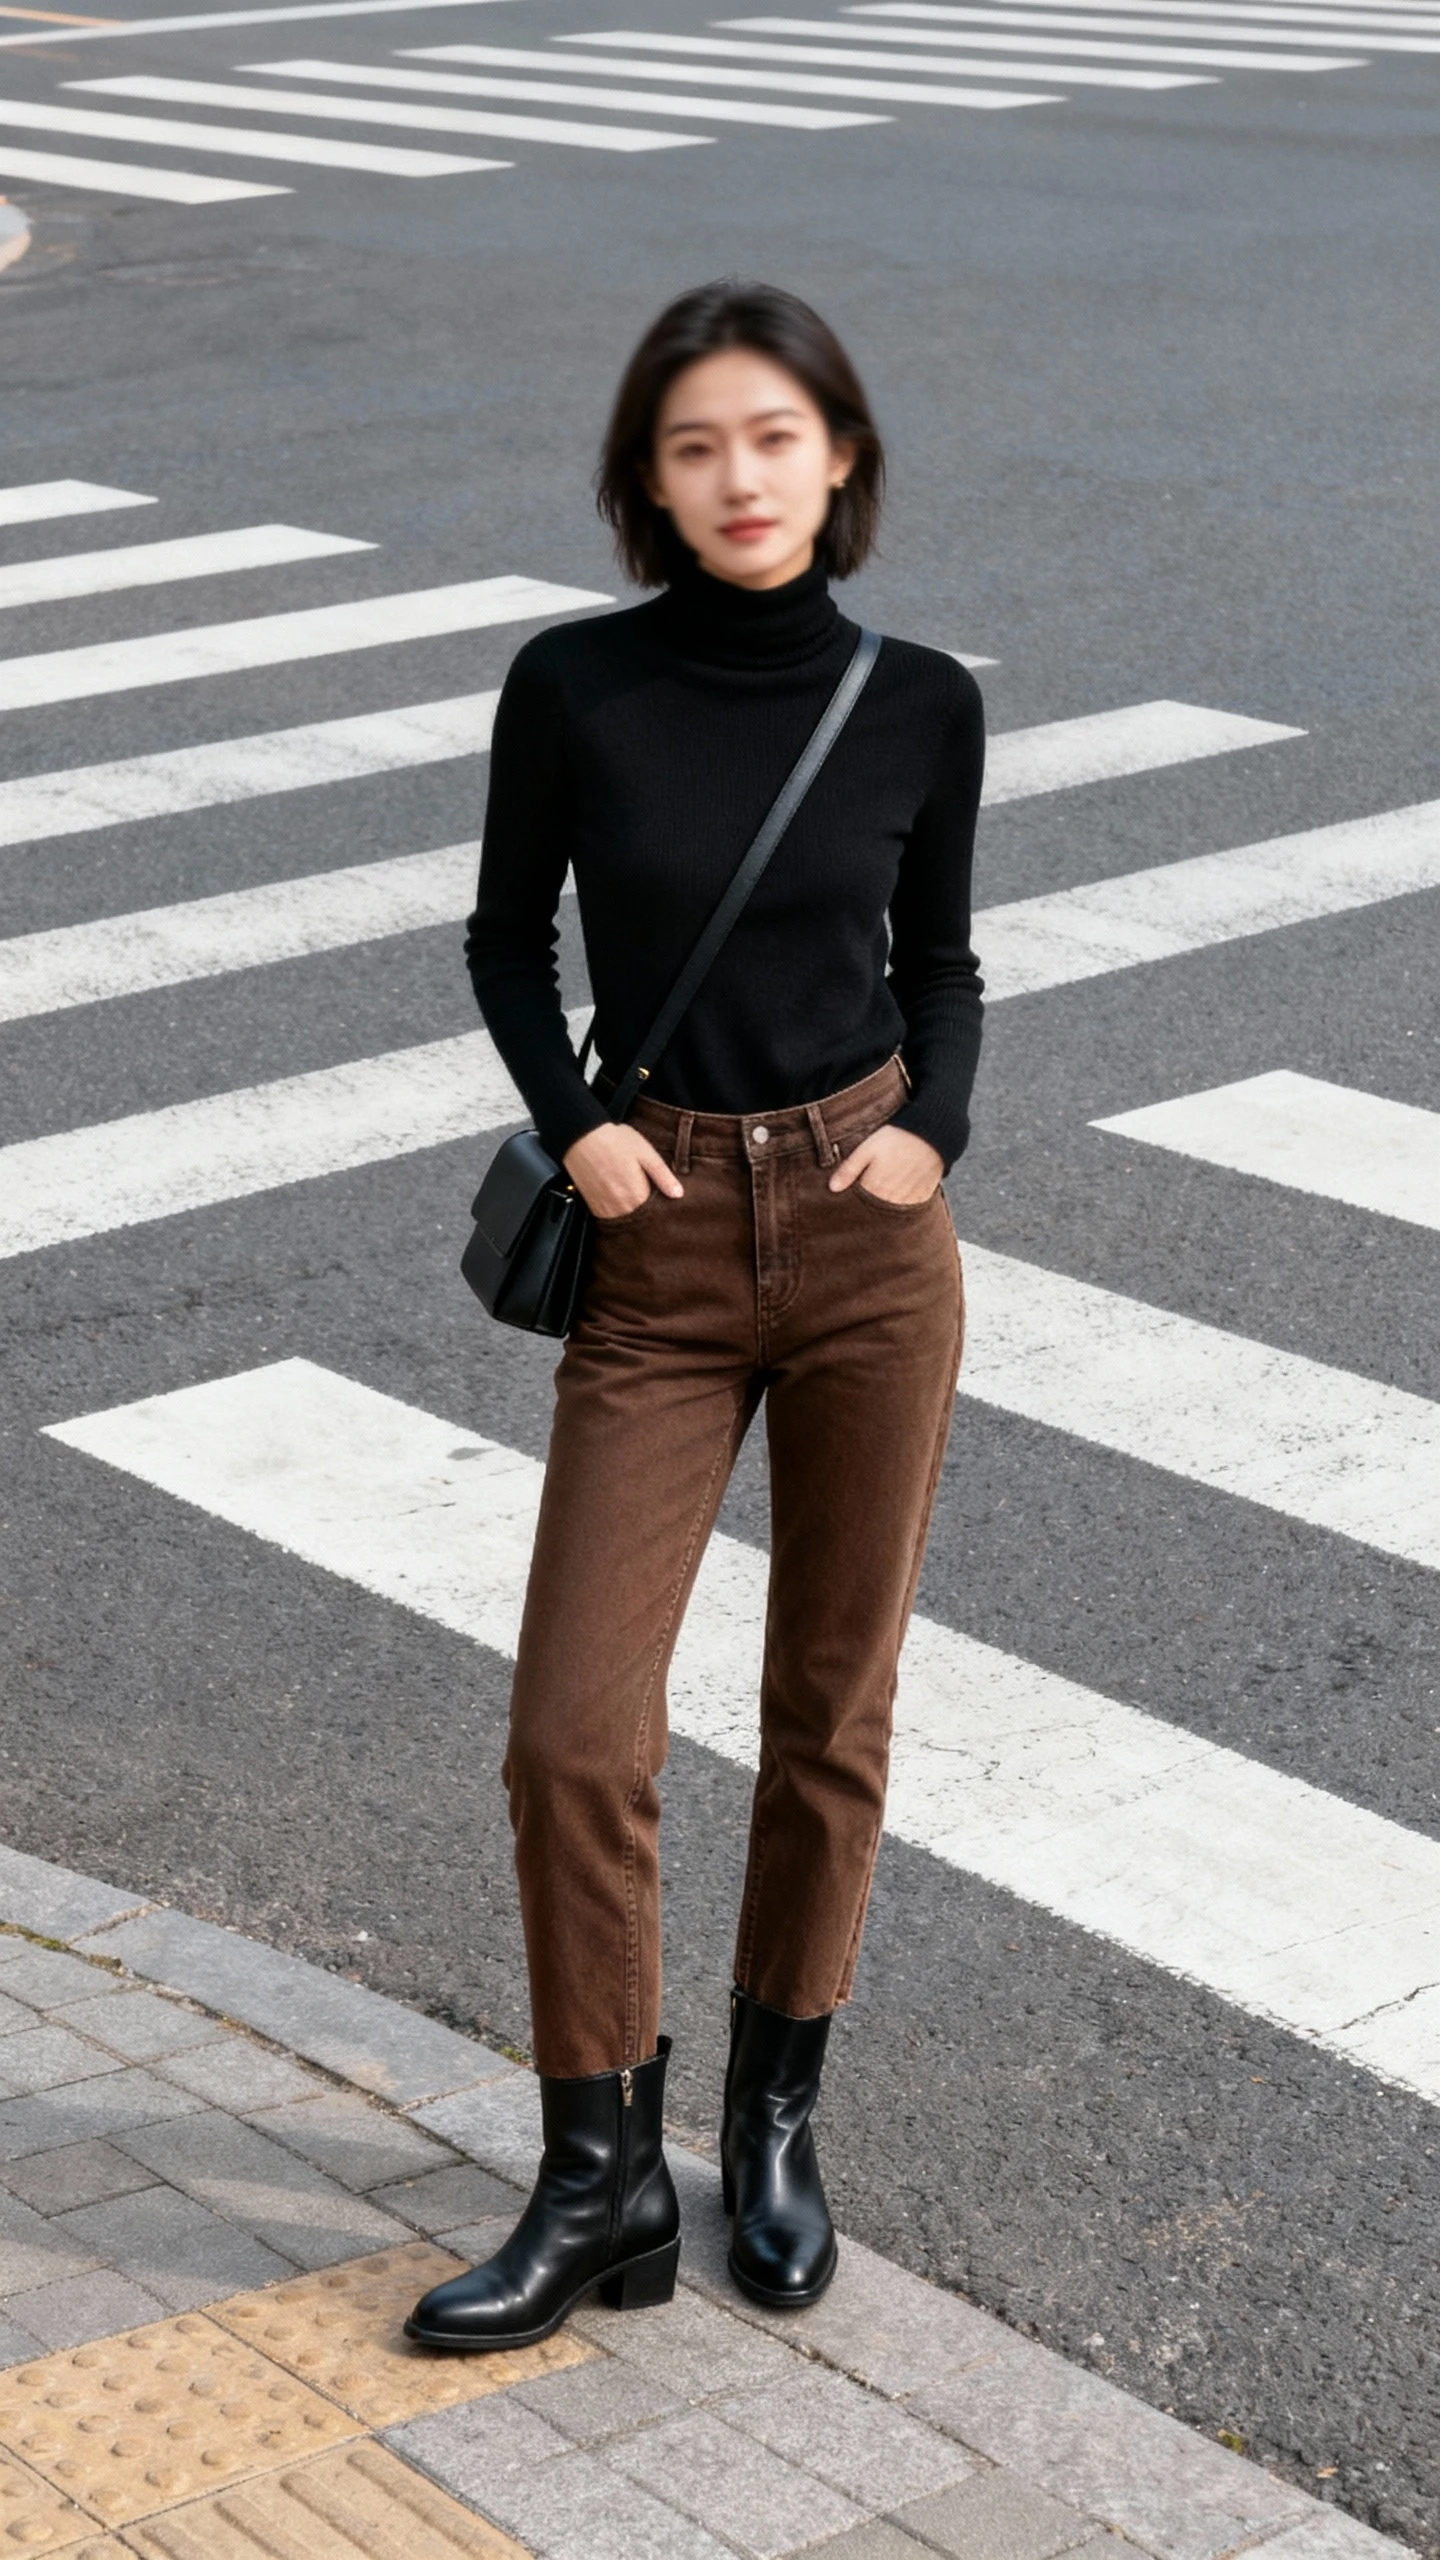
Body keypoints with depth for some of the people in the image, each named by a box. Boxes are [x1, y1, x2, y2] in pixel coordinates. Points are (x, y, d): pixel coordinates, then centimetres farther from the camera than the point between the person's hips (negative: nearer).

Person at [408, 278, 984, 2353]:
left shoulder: (921, 704, -2)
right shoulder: (574, 686, -5)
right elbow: (508, 938, 8)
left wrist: (933, 1127, -7)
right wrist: (572, 1125, -7)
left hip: (868, 1238, 1)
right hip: (658, 1254, 0)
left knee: (833, 1710, 9)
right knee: (577, 1729, -4)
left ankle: (776, 2121, 29)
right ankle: (602, 2180, 12)